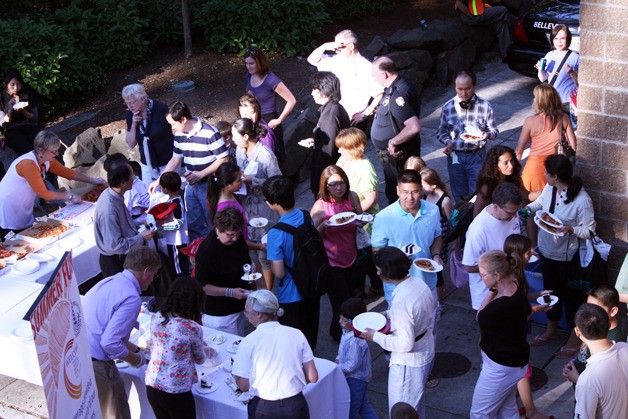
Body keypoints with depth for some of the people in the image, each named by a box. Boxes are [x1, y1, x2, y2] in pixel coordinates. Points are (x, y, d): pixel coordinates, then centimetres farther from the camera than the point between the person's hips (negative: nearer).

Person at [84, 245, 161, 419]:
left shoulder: (109, 282, 9)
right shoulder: (131, 298, -19)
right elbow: (110, 343, -23)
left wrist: (136, 350, 27)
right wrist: (135, 360, -5)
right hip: (94, 364, -9)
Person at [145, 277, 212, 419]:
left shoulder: (156, 318, -4)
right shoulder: (192, 328, -18)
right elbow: (200, 359, -1)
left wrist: (202, 347, 22)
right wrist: (205, 349, 22)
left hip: (151, 386, 5)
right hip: (176, 392, -5)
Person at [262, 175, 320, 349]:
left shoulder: (276, 234, -30)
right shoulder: (306, 216, -9)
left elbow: (279, 273, -26)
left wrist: (269, 253, -8)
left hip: (291, 296, -7)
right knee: (310, 339, 29)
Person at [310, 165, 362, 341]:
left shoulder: (352, 197, -7)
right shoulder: (320, 206, -20)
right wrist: (324, 226, -32)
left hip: (350, 258, 6)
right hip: (331, 262, -6)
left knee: (349, 296, 21)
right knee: (342, 304, -3)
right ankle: (338, 334, 25)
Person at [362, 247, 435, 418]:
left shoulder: (400, 301, -33)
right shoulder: (419, 284, -7)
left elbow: (405, 344, -29)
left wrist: (375, 336, -18)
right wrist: (390, 315, 8)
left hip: (408, 362, -9)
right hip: (426, 352, 9)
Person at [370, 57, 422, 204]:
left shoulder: (398, 95, -28)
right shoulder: (396, 87, 4)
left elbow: (414, 127, -36)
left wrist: (392, 142, -25)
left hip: (396, 155, -10)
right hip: (393, 153, 10)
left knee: (397, 197, 3)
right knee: (392, 193, 23)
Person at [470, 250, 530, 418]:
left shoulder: (501, 306, -35)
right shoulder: (515, 287, -7)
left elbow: (481, 317, -13)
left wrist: (491, 291, -14)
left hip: (501, 368, -9)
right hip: (513, 361, 9)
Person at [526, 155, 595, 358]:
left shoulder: (582, 200, -28)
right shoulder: (549, 188, -11)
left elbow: (589, 230, -18)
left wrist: (570, 230, -35)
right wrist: (528, 208, -5)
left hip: (567, 256, -6)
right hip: (546, 250, 6)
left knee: (571, 295, 12)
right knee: (550, 290, 24)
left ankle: (575, 339, 34)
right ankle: (551, 331, 46)